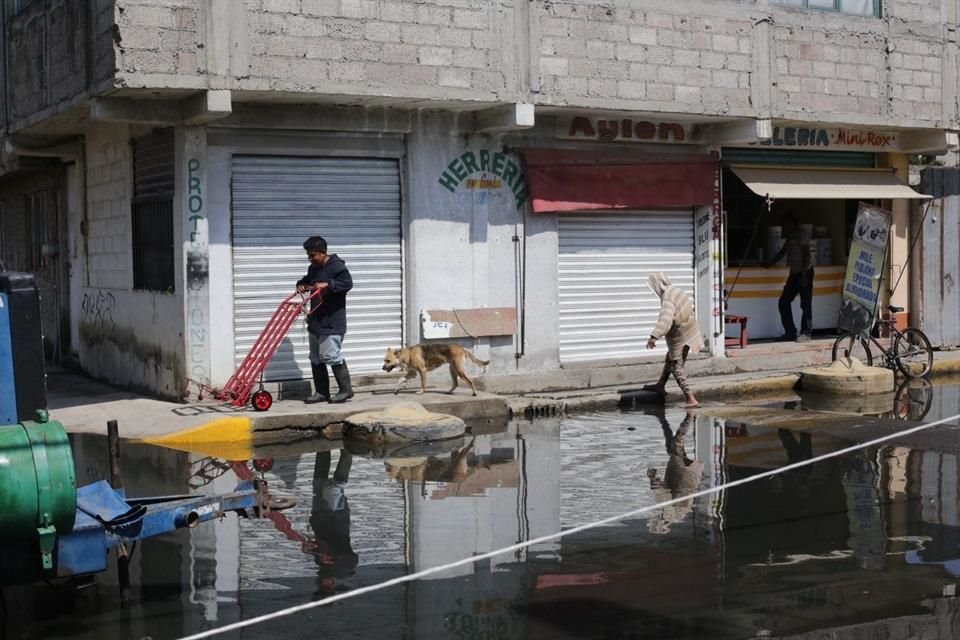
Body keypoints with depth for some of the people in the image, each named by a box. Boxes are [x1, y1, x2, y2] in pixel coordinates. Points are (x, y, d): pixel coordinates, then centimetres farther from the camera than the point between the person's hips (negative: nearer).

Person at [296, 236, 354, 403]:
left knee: (332, 356, -9)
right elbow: (307, 280, 32)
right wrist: (301, 284, 10)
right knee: (316, 358, 10)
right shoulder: (313, 268, 14)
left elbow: (348, 283, -23)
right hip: (315, 321, 9)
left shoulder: (336, 266, -13)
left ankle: (346, 390, 1)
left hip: (332, 322, -9)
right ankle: (321, 392, 16)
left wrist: (327, 284, -31)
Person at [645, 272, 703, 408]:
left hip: (679, 338, -9)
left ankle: (690, 399, -3)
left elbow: (665, 319, -45)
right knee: (670, 358, 25)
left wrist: (654, 336, -53)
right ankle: (660, 385, 41)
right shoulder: (677, 290, 0)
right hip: (689, 330, 9)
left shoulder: (668, 299, -28)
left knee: (676, 367, 0)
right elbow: (690, 306, 20)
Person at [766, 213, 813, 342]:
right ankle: (790, 332, 10)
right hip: (794, 273, 9)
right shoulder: (790, 237, 16)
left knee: (805, 304, -6)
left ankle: (806, 333, -3)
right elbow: (782, 252, 28)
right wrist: (769, 263, 29)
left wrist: (804, 274, -21)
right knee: (783, 302, 6)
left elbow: (806, 255, -15)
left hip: (805, 272, -9)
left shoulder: (801, 237, -9)